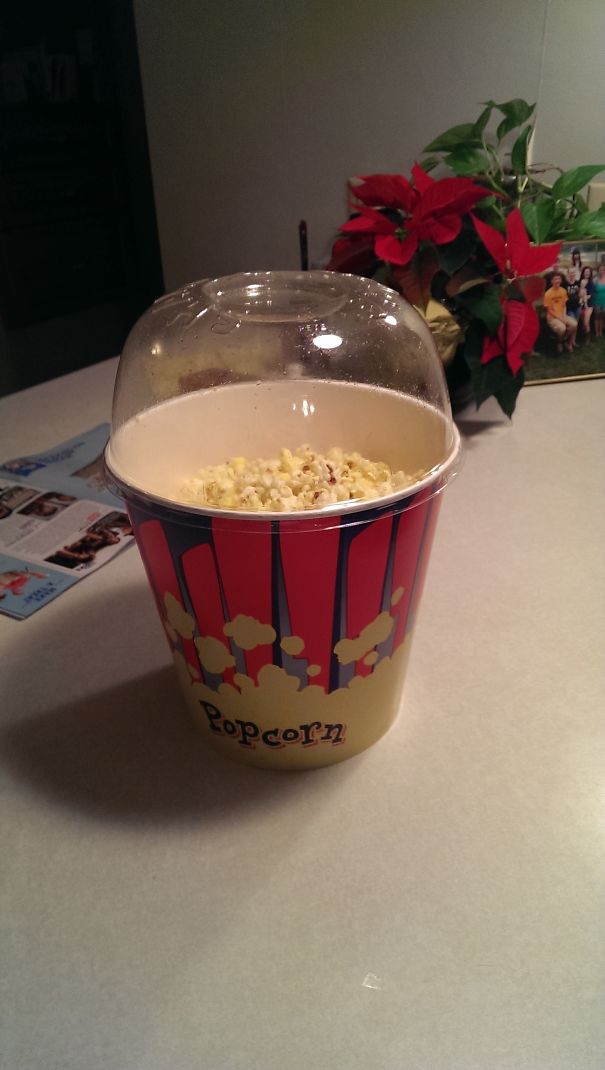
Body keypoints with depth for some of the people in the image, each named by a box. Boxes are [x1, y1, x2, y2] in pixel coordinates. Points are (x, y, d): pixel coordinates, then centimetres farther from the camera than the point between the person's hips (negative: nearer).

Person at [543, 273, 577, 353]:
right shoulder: (548, 293, -13)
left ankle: (564, 340, 3)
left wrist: (564, 316, -7)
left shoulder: (563, 291, 3)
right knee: (562, 328, -33)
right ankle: (559, 342, -1)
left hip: (562, 316, 5)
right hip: (552, 317, -5)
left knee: (574, 324, -21)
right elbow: (549, 310, -10)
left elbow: (564, 305, 10)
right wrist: (559, 318, -15)